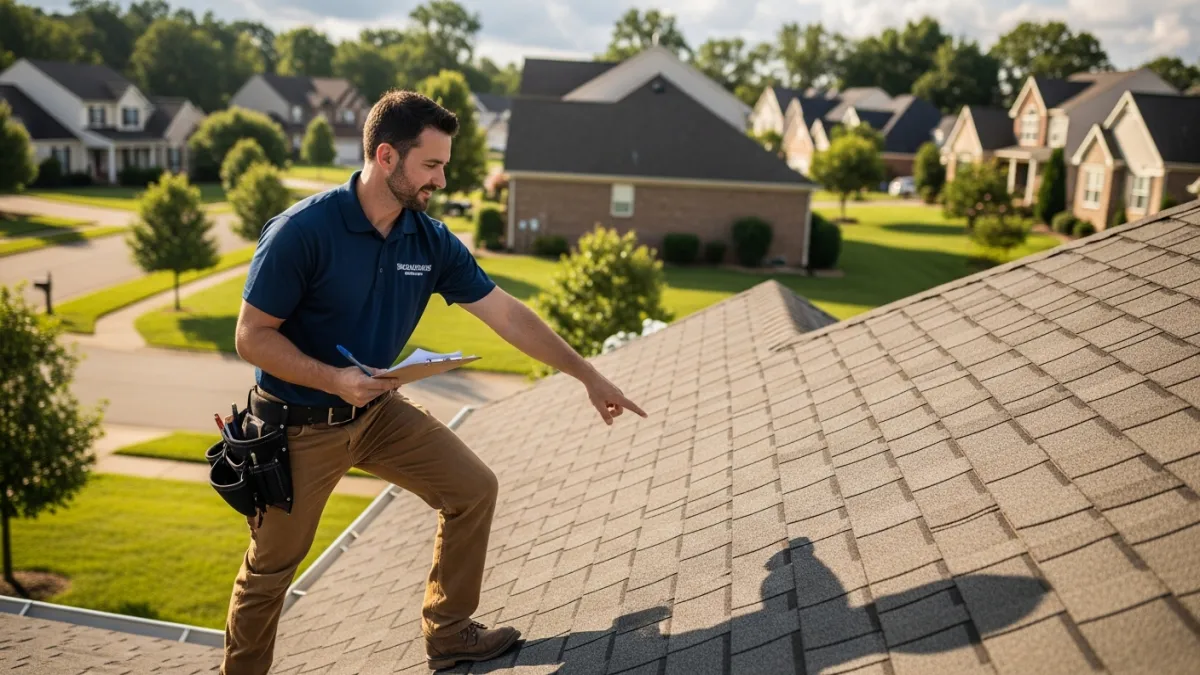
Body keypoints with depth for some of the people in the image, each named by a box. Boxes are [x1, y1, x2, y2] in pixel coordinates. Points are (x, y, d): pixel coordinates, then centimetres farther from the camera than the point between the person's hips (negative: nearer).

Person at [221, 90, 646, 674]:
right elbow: (251, 336, -19)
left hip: (379, 411, 5)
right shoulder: (302, 230, -23)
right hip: (299, 425, -5)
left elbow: (506, 314, -2)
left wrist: (589, 376, 0)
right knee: (270, 570, 8)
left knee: (474, 488, 2)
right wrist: (334, 379, -32)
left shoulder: (432, 242, -7)